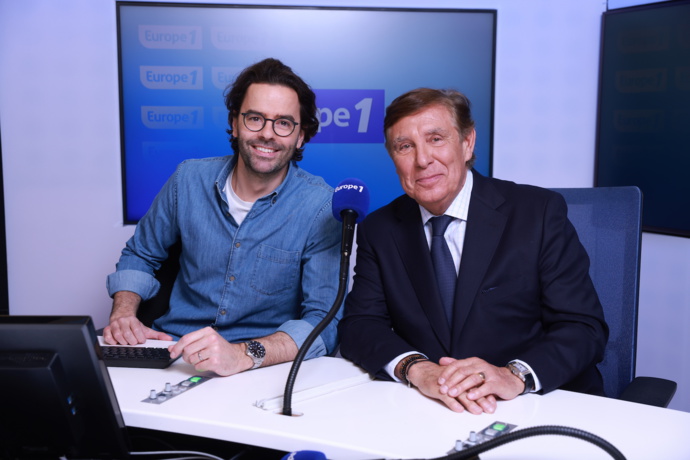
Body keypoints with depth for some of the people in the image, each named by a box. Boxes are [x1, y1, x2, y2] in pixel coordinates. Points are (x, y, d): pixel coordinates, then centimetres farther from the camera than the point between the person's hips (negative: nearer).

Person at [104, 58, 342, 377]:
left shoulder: (322, 207, -11)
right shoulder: (189, 179, 1)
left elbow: (324, 321, -18)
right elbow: (140, 255, 16)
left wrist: (243, 355, -33)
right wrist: (123, 312, -3)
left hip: (263, 369, -4)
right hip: (172, 351, 4)